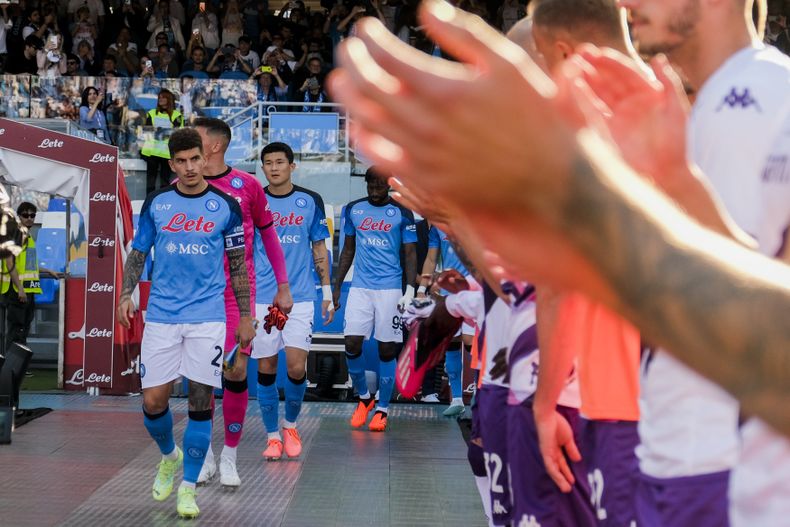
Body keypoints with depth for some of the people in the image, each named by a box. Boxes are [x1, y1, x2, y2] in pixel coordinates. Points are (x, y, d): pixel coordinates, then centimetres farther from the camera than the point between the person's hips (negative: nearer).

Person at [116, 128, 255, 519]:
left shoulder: (226, 206, 1)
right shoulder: (155, 203, 4)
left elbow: (238, 266, 7)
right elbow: (137, 252, 12)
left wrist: (246, 317, 6)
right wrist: (126, 294, -3)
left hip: (208, 317, -1)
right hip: (161, 316, 1)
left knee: (201, 400, -3)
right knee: (153, 402, 0)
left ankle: (188, 487, 9)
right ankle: (169, 457, 31)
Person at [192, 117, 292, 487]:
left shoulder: (247, 185, 0)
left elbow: (268, 234, 10)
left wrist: (283, 286, 9)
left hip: (238, 291, -1)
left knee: (236, 370, -4)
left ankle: (229, 457, 9)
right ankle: (205, 456, 16)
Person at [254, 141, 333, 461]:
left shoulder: (310, 201, 4)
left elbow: (320, 248, 10)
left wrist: (327, 293, 6)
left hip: (300, 297, 0)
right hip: (261, 299, 1)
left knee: (296, 367, -8)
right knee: (266, 368, 2)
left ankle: (290, 425, 17)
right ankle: (272, 436, 15)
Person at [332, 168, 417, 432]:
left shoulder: (402, 213, -1)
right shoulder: (353, 210, 8)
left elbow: (410, 254, 0)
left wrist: (410, 290, -10)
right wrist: (336, 286, 13)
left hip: (390, 288, -2)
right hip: (360, 287, 3)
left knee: (387, 349, 0)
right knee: (352, 344, -6)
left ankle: (382, 409, 12)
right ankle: (363, 398, 16)